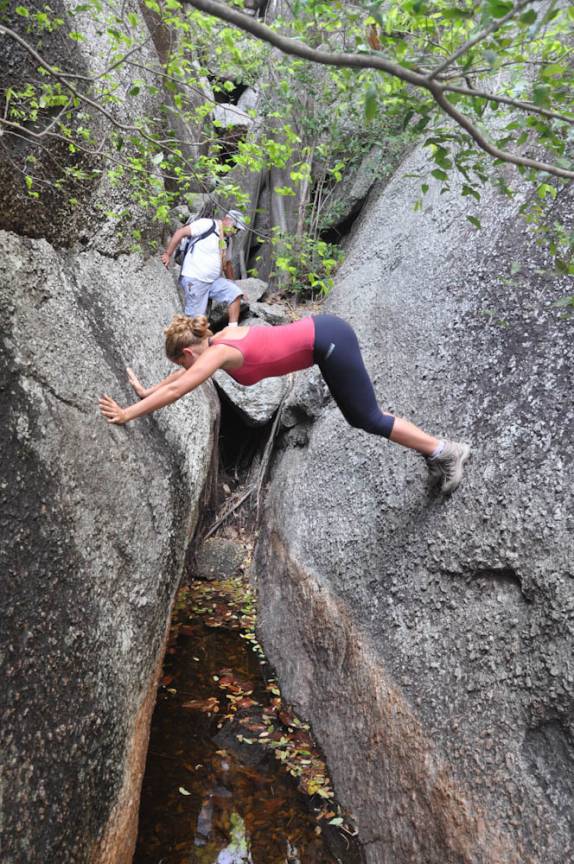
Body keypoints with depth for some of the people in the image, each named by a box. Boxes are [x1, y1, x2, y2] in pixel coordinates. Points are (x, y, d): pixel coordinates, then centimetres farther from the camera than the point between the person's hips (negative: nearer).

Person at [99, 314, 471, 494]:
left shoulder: (219, 352, -13)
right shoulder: (221, 340, 12)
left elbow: (175, 390, -15)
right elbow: (180, 376, 26)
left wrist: (128, 414, -12)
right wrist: (147, 390, 29)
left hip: (327, 341, -9)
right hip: (324, 332, 9)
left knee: (369, 419, -1)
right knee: (360, 418, 16)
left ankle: (447, 451, 8)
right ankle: (437, 450, 23)